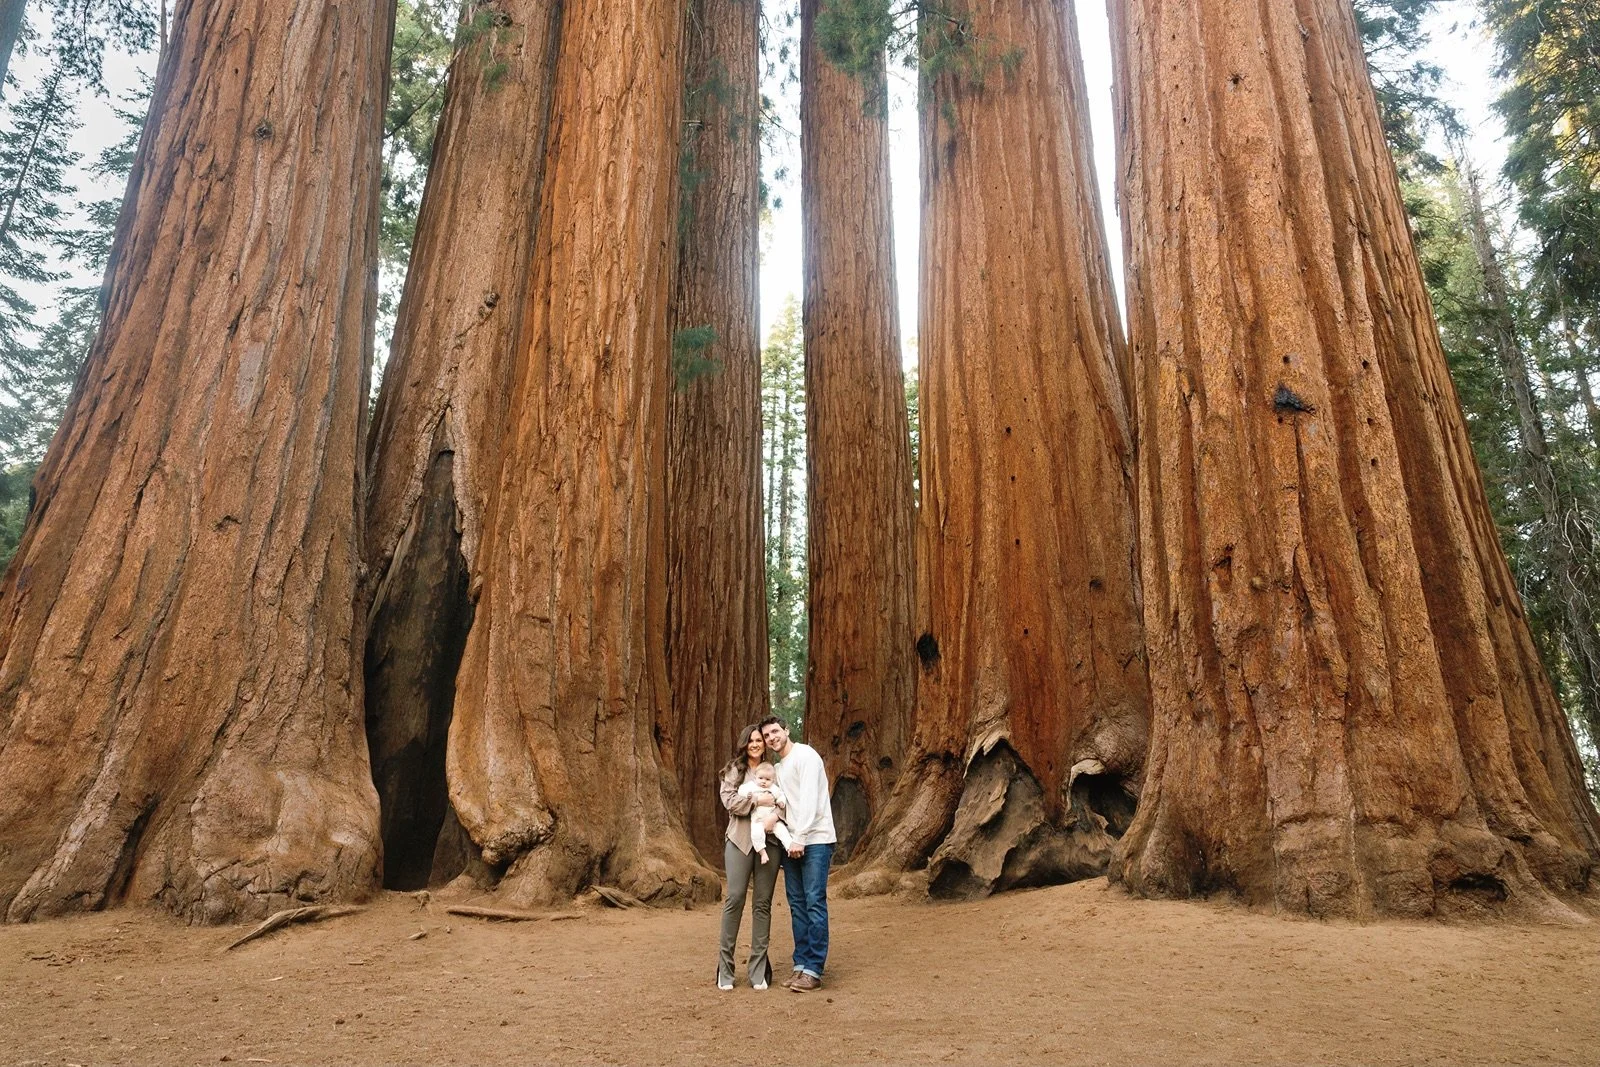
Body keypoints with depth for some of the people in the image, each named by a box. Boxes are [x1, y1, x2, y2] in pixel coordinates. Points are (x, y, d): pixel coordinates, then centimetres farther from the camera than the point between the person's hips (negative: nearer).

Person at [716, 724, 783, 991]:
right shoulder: (733, 770, 8)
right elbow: (728, 799, -5)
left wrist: (775, 800, -9)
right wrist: (756, 799, -14)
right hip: (740, 841, -2)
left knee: (763, 903, 3)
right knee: (735, 899, -5)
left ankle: (758, 969, 10)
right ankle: (725, 966, 6)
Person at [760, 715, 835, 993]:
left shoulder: (805, 755, -8)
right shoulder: (778, 768, 17)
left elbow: (809, 800, -16)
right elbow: (785, 805, 16)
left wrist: (800, 839, -19)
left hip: (815, 840, -8)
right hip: (791, 842, 8)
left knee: (815, 903, -6)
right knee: (797, 904, 9)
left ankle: (814, 970, -3)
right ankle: (801, 964, 15)